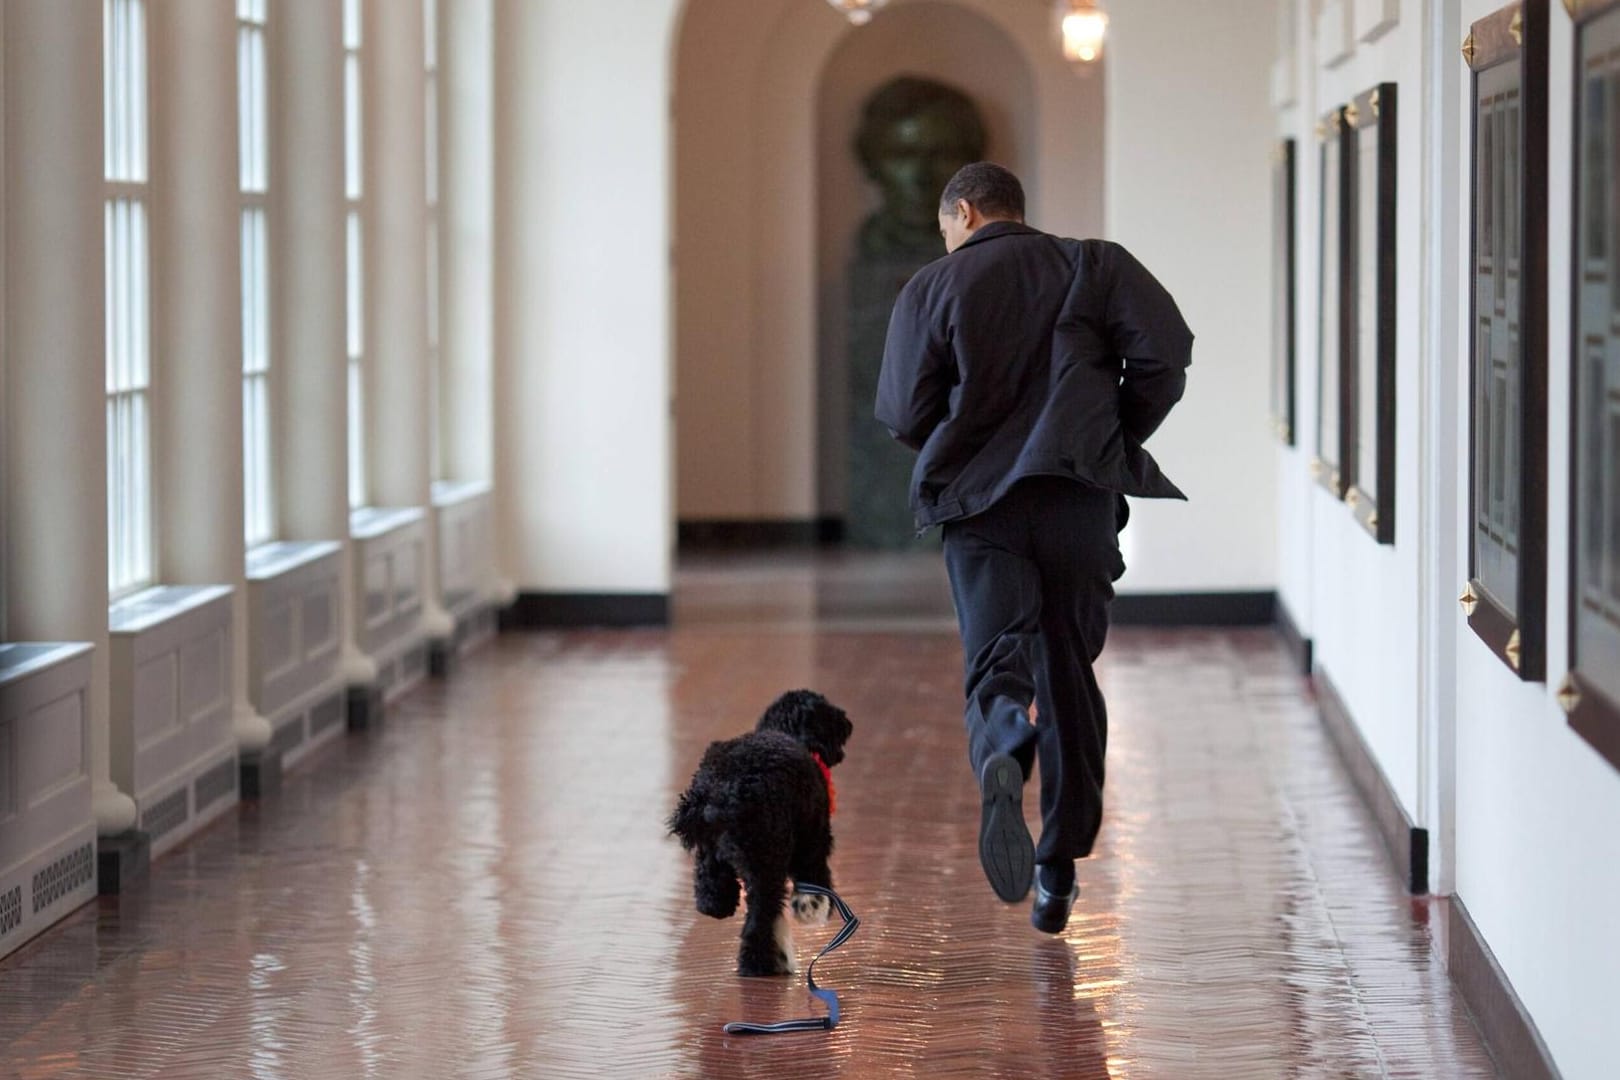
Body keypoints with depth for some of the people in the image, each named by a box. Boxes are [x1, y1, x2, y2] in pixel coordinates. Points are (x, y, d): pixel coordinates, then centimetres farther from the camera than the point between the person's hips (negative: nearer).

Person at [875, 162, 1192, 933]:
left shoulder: (932, 288, 6)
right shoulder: (1093, 266, 8)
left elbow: (903, 415, 1)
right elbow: (1165, 353, -5)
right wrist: (1119, 440, 8)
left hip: (977, 502, -1)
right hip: (1080, 495, 1)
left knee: (997, 660, -6)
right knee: (1069, 675, 11)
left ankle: (1000, 764, -43)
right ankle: (1059, 877, 14)